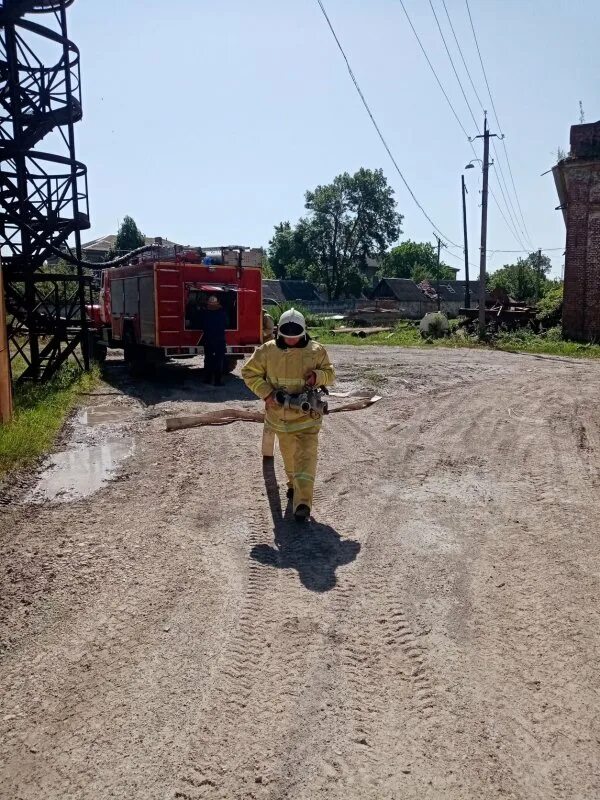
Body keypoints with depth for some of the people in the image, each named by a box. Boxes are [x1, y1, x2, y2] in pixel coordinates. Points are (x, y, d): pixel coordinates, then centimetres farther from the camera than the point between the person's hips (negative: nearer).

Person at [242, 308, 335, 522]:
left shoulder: (316, 350, -6)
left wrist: (317, 376, -18)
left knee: (306, 456, -11)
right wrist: (266, 393, -12)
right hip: (280, 414, 2)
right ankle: (293, 484, 44)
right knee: (288, 454, 19)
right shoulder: (267, 351, -6)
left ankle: (303, 502, -14)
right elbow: (249, 373, 1)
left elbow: (330, 373, 6)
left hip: (307, 416, -2)